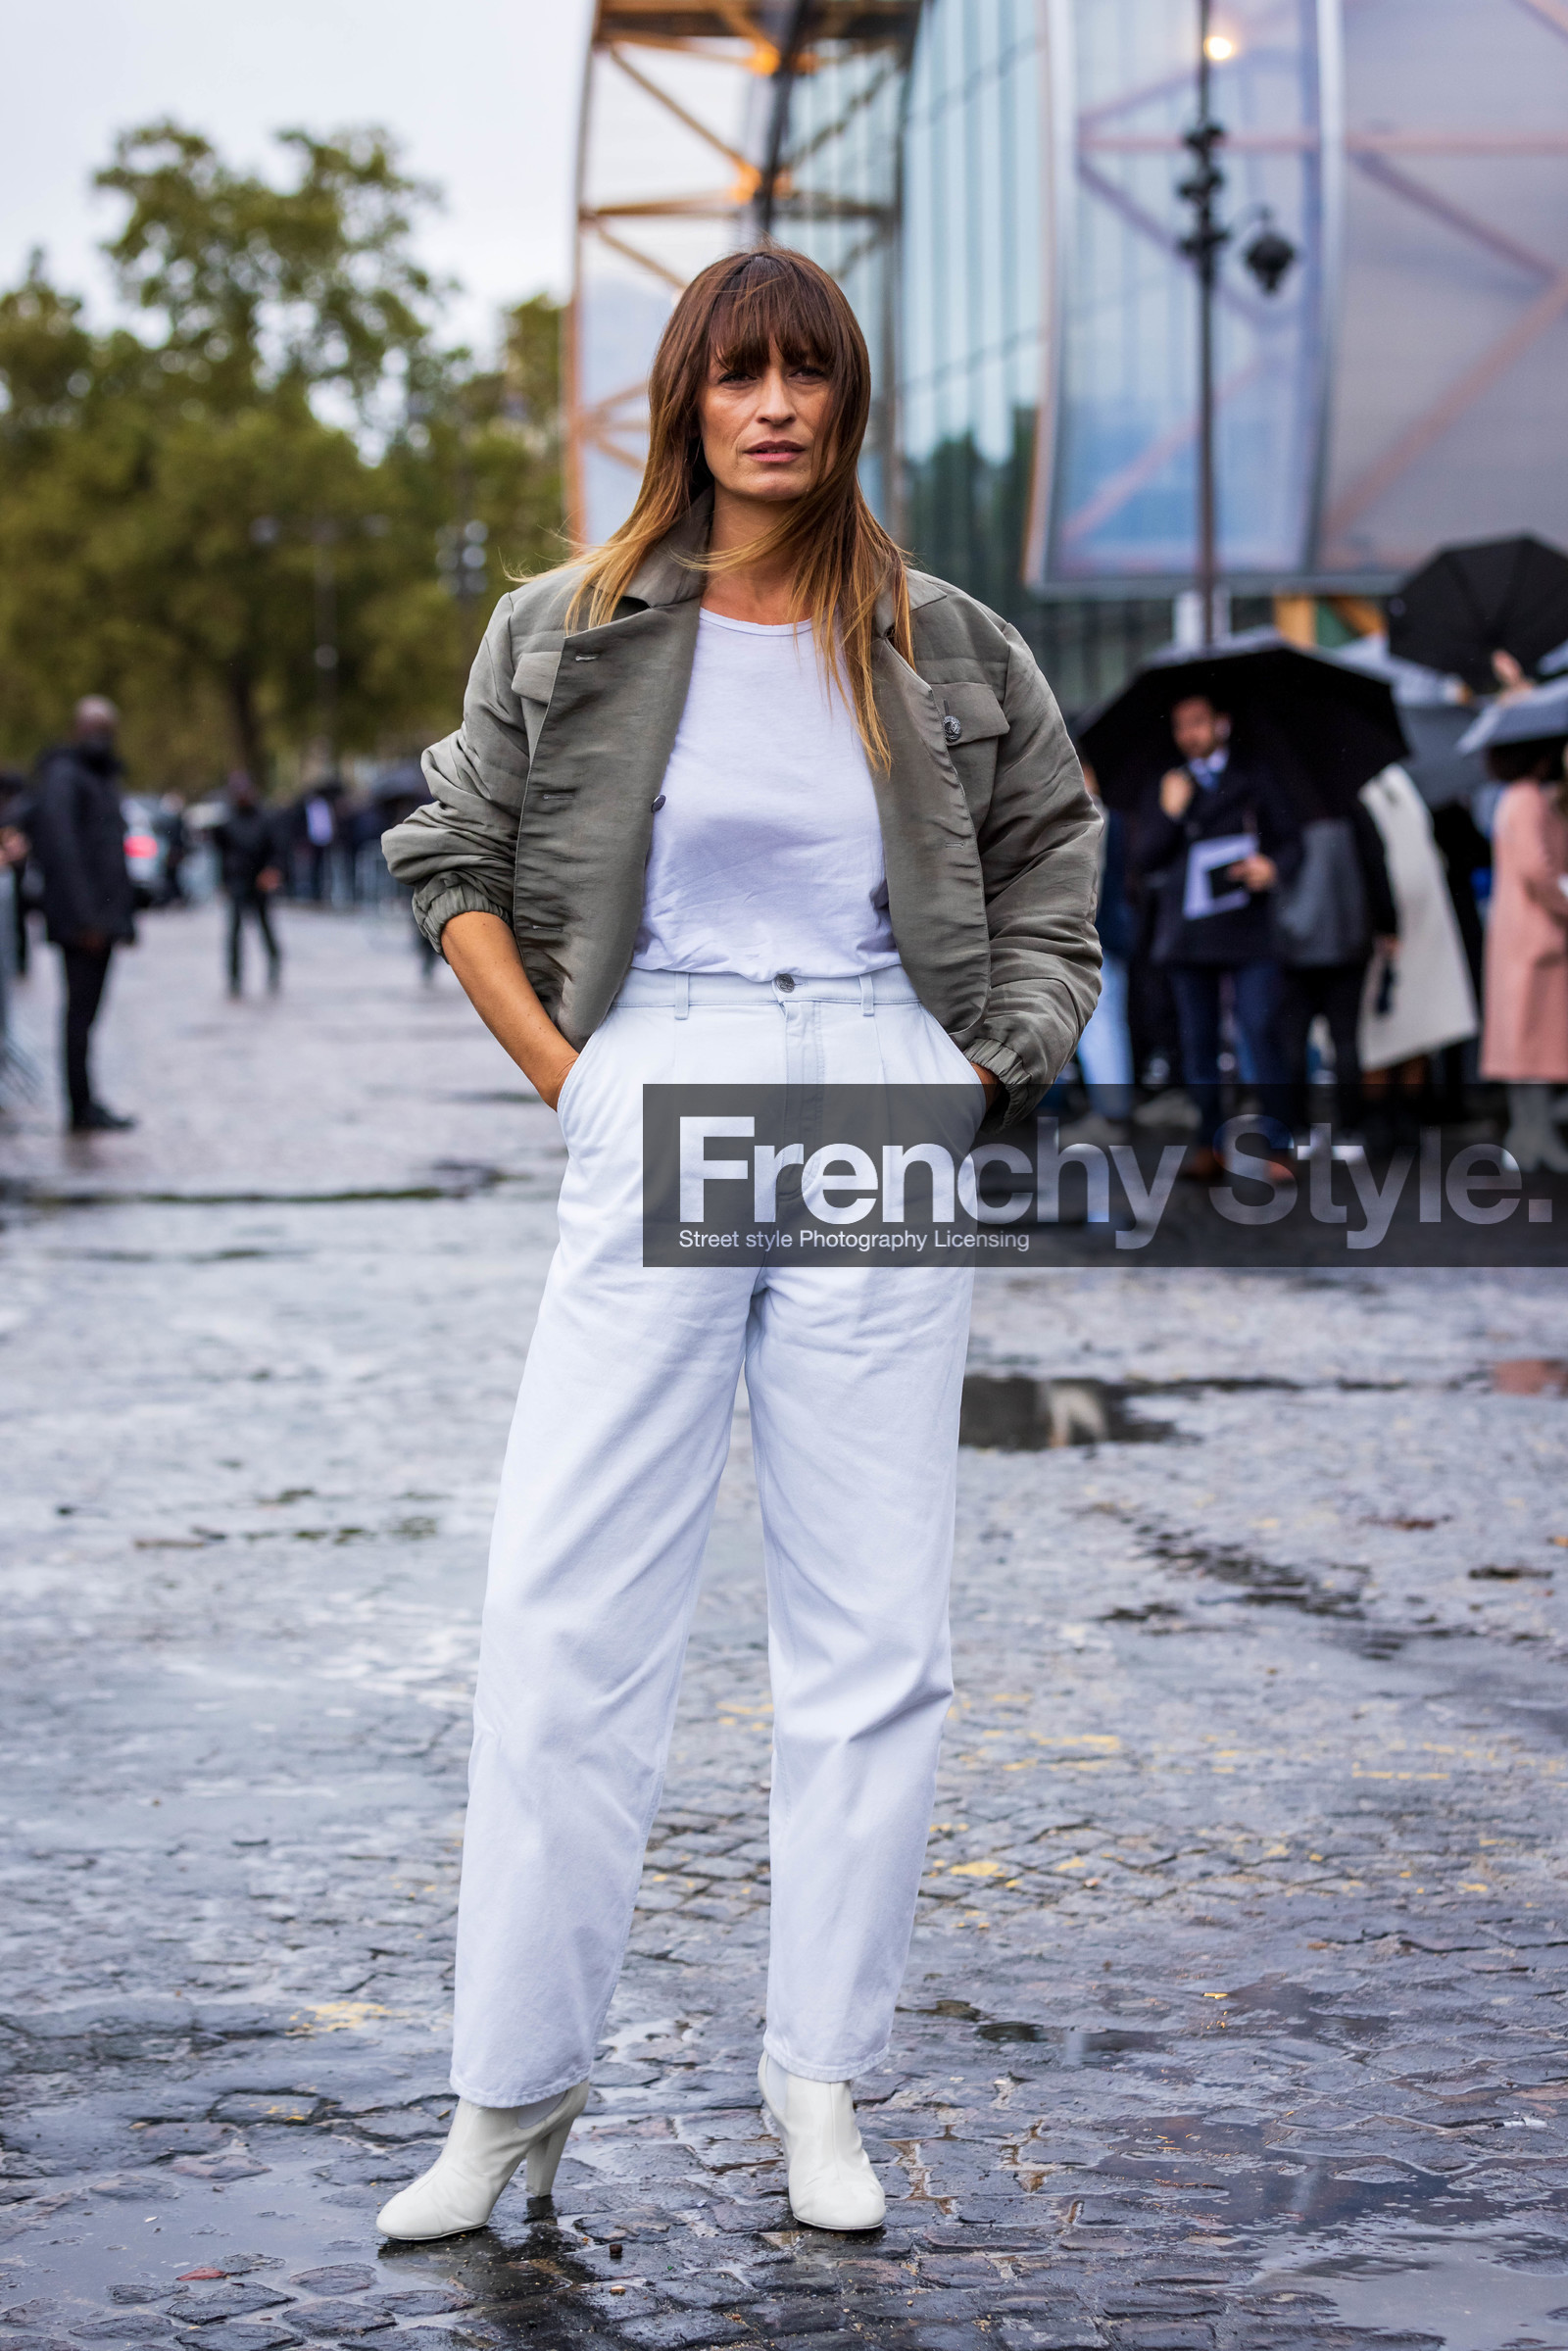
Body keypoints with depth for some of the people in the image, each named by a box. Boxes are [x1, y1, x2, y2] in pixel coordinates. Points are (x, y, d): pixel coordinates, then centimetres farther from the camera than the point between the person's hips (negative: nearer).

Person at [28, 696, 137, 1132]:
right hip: (80, 920, -9)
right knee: (81, 1009, -8)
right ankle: (82, 1107, -8)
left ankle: (84, 1103, 13)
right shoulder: (63, 775, -9)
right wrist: (85, 916, -22)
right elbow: (61, 848, -18)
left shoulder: (105, 778, 21)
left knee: (87, 1010, 10)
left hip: (103, 920, 9)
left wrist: (125, 916, 20)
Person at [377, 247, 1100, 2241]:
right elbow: (452, 858, 12)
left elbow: (1055, 849, 20)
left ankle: (821, 2091, 13)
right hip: (655, 1114, -1)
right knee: (565, 1615, -5)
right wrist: (560, 1078, 2)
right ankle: (511, 2095, 5)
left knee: (872, 1630, 3)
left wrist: (997, 1063, 8)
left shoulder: (944, 649, 7)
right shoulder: (569, 635, 5)